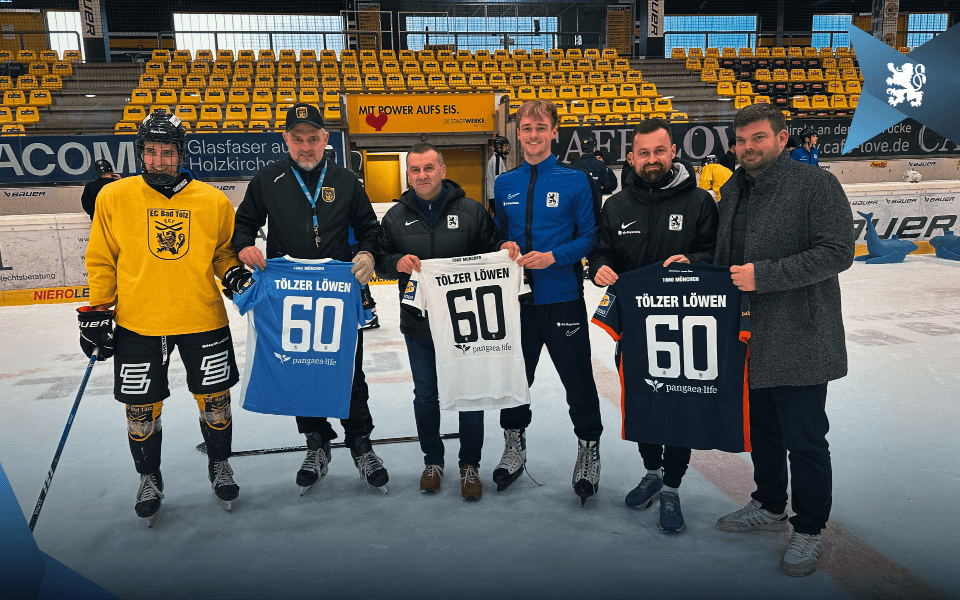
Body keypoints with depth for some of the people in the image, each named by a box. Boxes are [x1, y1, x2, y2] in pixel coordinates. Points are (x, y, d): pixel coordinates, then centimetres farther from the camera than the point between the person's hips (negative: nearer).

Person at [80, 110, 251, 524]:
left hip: (204, 319, 0)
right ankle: (149, 478, 33)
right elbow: (101, 260, 5)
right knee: (141, 410, 9)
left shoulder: (213, 201, -1)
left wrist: (234, 273, -6)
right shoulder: (113, 198, -1)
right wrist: (97, 311, 2)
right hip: (137, 324, 0)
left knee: (215, 401, 10)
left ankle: (219, 464, 35)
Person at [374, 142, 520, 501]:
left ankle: (470, 465, 23)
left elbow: (492, 248, 5)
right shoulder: (396, 217, 6)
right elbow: (379, 261, 8)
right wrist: (397, 263, -13)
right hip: (418, 323, 2)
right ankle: (432, 461, 33)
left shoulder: (471, 211, 0)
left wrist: (505, 248, -17)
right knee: (425, 394, 14)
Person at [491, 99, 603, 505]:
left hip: (562, 299, -3)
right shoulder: (505, 185, 8)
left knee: (577, 378, 6)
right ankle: (514, 445, 34)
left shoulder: (575, 180, -3)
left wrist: (553, 256, -17)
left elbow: (590, 236, -4)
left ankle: (589, 448, 28)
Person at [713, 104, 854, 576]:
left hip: (800, 338, -7)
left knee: (804, 439, 3)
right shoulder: (734, 190, 12)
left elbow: (838, 252, -19)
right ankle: (769, 506, 40)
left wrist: (765, 275, -23)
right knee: (763, 428, 20)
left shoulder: (816, 185, -10)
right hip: (752, 336, 7)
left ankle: (808, 531, 23)